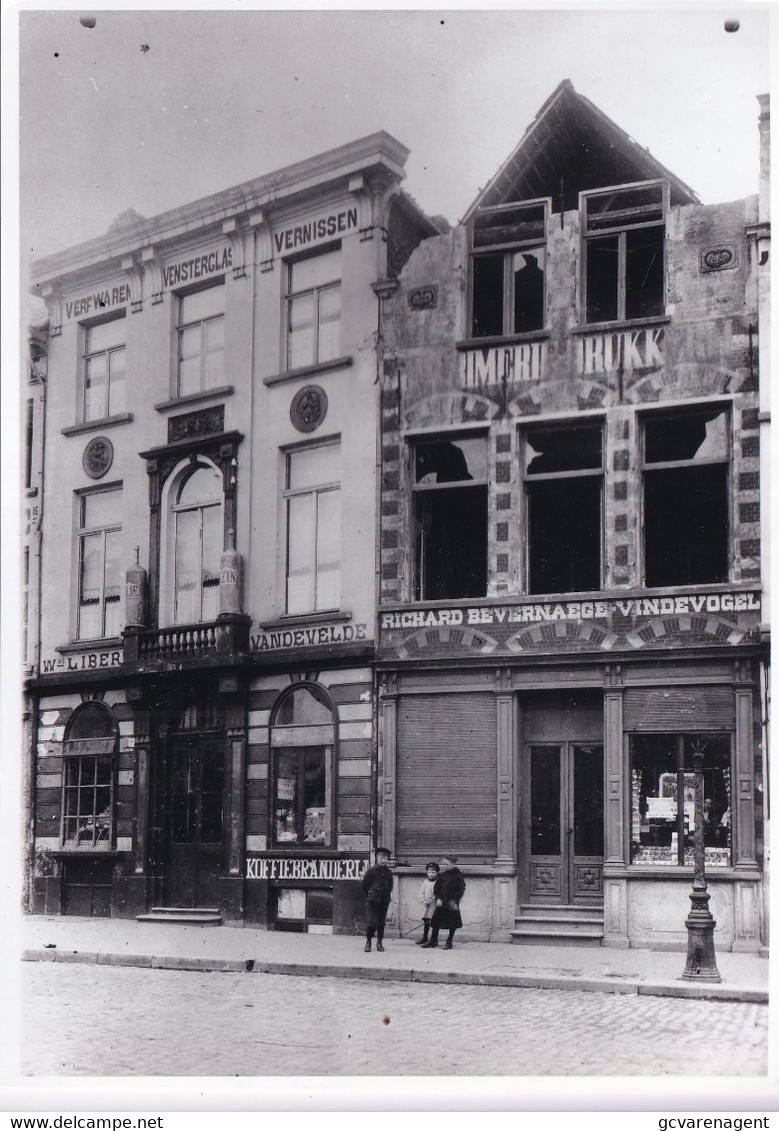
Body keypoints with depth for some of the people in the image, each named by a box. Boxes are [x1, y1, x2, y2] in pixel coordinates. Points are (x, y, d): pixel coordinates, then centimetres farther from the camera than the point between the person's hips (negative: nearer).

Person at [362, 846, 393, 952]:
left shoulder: (388, 872, 7)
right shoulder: (371, 870, -3)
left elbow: (390, 886, 17)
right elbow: (365, 884, 2)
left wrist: (386, 894, 10)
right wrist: (370, 895, 5)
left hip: (384, 900, 3)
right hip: (372, 900, -3)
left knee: (382, 922, 6)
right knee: (371, 921, -6)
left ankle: (379, 942, 15)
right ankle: (368, 942, 5)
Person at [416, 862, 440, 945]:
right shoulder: (425, 881, 11)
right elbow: (421, 892, 10)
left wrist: (430, 900, -15)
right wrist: (424, 901, -4)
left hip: (434, 904, -5)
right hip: (425, 904, 5)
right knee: (425, 920, 9)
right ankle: (424, 937, 20)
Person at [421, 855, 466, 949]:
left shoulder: (457, 875, -6)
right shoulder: (441, 875, 6)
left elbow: (461, 889, -6)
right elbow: (436, 888, 9)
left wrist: (454, 901, -13)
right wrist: (438, 898, -5)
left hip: (452, 903, -4)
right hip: (441, 902, 4)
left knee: (452, 923, 2)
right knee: (436, 921, 6)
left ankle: (449, 942, 14)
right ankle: (433, 940, 18)